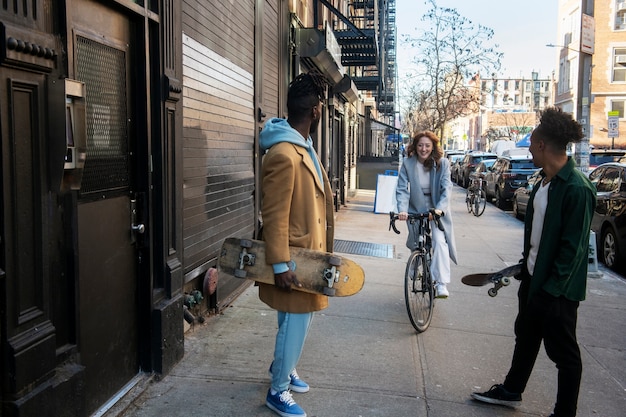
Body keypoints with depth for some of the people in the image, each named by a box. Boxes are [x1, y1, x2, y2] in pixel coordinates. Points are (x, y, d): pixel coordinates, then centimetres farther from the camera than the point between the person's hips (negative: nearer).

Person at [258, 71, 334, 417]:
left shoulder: (304, 147, 9)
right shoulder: (283, 155, -23)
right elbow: (274, 216, -24)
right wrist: (281, 265, -24)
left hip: (309, 251, 10)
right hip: (294, 258, -10)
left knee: (300, 318, 22)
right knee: (295, 323, 2)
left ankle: (283, 368, 42)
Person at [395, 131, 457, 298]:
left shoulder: (442, 163, -9)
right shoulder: (408, 163, -7)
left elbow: (446, 187, -17)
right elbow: (402, 189, -12)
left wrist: (440, 208, -33)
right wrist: (402, 210, -28)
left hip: (437, 210, -2)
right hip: (416, 210, 2)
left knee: (440, 241, -22)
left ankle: (441, 284, -25)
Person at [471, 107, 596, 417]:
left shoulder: (576, 188, -22)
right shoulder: (545, 180, 6)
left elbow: (573, 247, -21)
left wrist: (552, 287, -18)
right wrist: (526, 262, 14)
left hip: (556, 287, -9)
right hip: (533, 276, 9)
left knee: (564, 353, 8)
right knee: (525, 337, 23)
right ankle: (511, 391, 42)